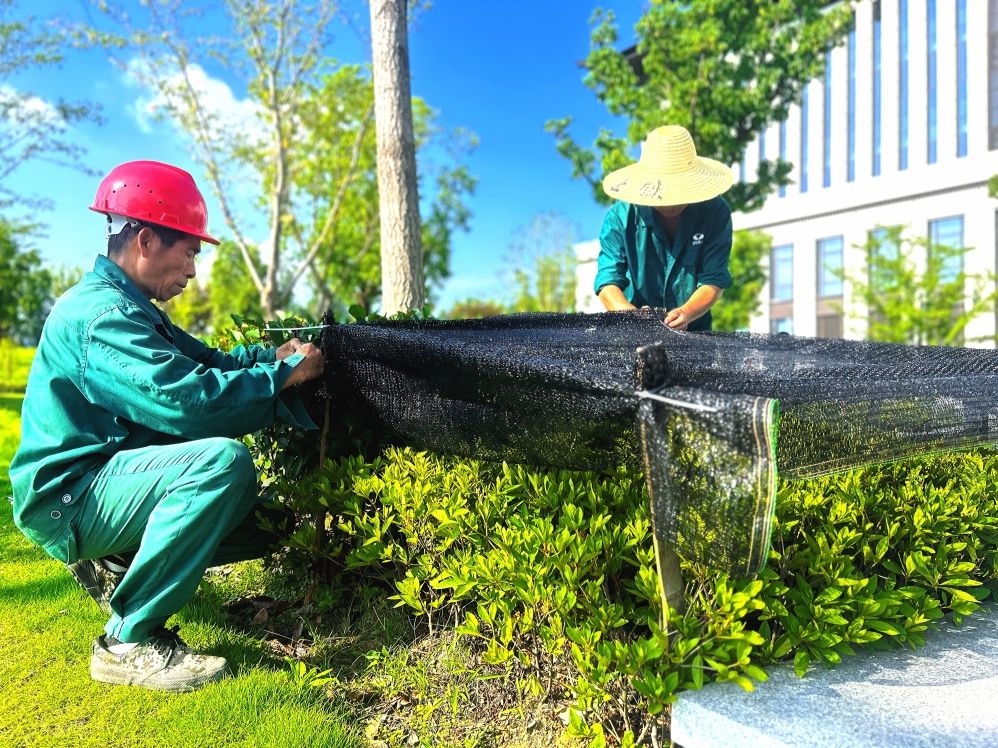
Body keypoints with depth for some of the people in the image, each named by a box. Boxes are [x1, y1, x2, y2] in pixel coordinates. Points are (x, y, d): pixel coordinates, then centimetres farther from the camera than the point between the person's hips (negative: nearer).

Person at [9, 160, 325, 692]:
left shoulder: (127, 307, 12)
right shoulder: (101, 313, -21)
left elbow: (202, 361, 14)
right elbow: (186, 400, -31)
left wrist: (270, 354, -2)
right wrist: (285, 374, -20)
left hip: (107, 481, 10)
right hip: (69, 499, -10)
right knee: (224, 461, -34)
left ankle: (117, 567, 17)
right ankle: (129, 640, -20)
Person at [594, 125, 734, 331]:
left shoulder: (716, 213, -2)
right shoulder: (620, 216, -5)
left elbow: (714, 280, -6)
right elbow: (608, 280, -10)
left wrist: (686, 313, -25)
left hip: (694, 332, 2)